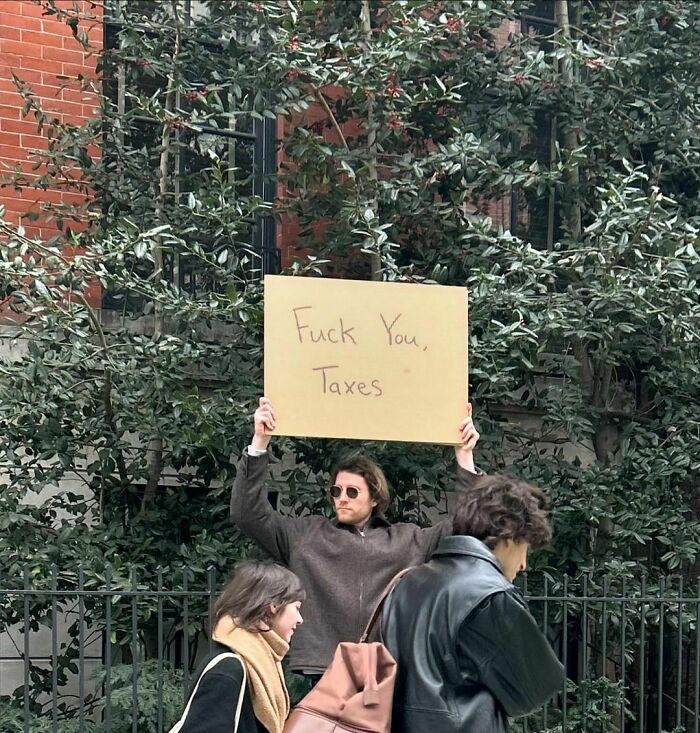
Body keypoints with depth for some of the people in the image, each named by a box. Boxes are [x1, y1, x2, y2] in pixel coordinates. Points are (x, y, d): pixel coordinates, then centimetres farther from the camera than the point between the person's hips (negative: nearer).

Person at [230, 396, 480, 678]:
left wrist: (465, 457, 4)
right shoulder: (306, 535, 11)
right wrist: (259, 443, -4)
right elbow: (248, 512, 6)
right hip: (324, 674, -1)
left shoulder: (408, 540, 14)